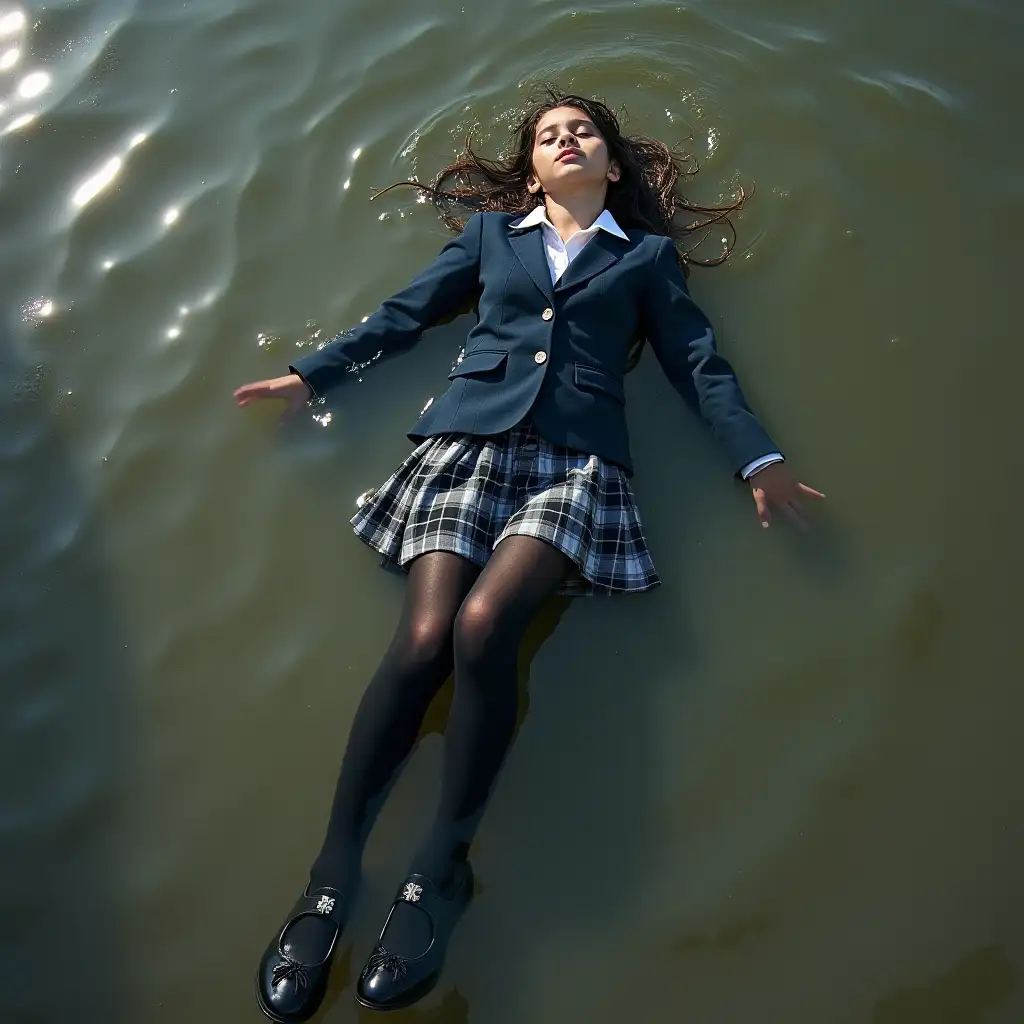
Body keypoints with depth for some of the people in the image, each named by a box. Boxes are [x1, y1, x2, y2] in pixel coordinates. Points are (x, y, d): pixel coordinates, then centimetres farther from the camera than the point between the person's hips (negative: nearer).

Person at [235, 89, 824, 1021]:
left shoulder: (649, 252, 23)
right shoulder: (491, 229, 26)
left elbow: (699, 361, 17)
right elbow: (406, 314, 25)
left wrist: (758, 459, 5)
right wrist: (312, 375, 19)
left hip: (578, 459, -1)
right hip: (469, 439, 1)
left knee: (483, 623, -29)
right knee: (424, 639, -22)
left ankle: (442, 865, -15)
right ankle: (333, 869, -12)